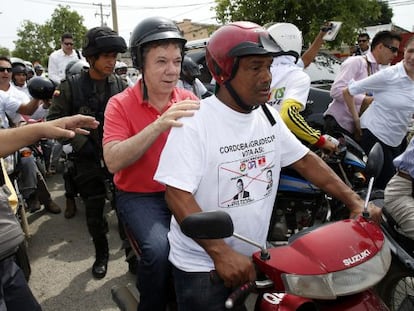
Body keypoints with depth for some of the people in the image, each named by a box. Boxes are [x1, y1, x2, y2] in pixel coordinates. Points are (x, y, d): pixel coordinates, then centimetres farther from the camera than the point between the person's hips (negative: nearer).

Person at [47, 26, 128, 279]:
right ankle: (101, 253, 34)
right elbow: (56, 119, -3)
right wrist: (82, 143, -12)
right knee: (94, 213, 11)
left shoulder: (120, 85, 3)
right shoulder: (71, 86, -2)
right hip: (89, 159, 0)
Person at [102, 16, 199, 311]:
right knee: (160, 249, -27)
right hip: (139, 196, -3)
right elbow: (113, 161, -21)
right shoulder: (120, 104, -7)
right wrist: (158, 125, -31)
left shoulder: (188, 100, 2)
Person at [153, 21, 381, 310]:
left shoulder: (269, 117, 0)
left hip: (254, 257, 7)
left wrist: (355, 201, -3)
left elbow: (305, 160, 5)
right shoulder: (194, 122, -21)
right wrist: (221, 253, -32)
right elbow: (177, 194, -26)